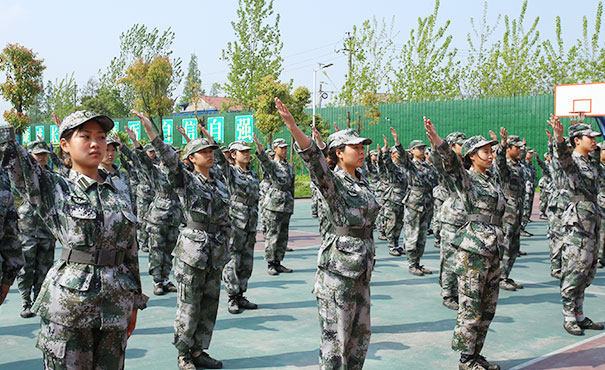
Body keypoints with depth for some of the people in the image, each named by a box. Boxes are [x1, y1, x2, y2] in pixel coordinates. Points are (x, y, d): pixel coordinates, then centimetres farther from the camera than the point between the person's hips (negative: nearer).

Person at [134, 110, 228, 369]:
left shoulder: (219, 182, 12)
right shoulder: (184, 180, -4)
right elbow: (168, 158, -20)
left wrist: (225, 248, 17)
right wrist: (149, 130, -31)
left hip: (216, 253, 6)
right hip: (192, 251, -6)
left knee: (209, 305, 11)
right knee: (189, 306, -1)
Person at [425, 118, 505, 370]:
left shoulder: (491, 179, 15)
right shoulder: (465, 178, -8)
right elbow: (449, 162, -27)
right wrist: (437, 142, -41)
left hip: (493, 250, 8)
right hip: (472, 250, -8)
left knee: (488, 307, 12)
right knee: (471, 307, -2)